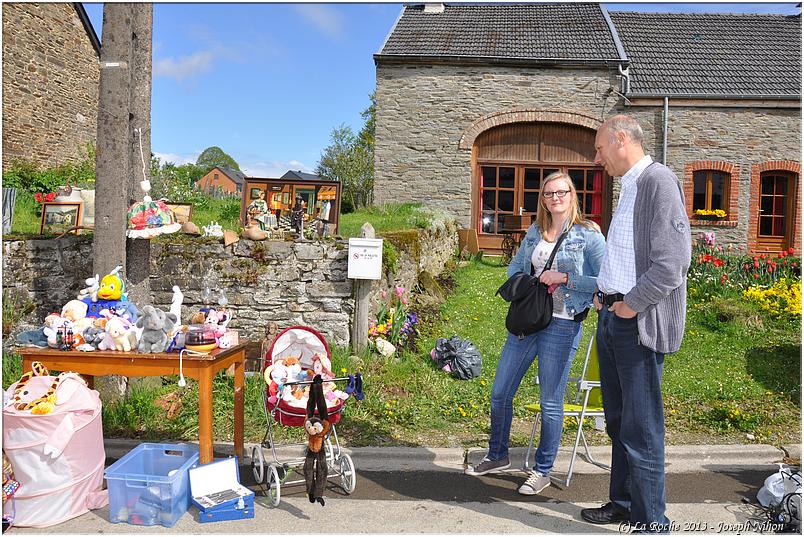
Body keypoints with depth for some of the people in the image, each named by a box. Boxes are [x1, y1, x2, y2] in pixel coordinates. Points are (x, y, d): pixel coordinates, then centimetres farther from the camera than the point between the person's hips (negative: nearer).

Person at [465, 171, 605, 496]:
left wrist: (564, 278, -16)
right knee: (500, 391, 10)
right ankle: (497, 456, 31)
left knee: (550, 402, 2)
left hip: (561, 324, -6)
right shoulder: (535, 232, 11)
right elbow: (515, 269, 21)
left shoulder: (587, 234, -5)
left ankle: (543, 471, 21)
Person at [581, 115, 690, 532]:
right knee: (618, 423, 18)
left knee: (641, 429, -1)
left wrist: (631, 305, -16)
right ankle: (622, 503, 32)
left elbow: (672, 263, -22)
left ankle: (651, 522, 12)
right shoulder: (627, 187, 16)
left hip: (638, 324, -10)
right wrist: (603, 293, 12)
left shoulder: (659, 181, -13)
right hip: (611, 317, 10)